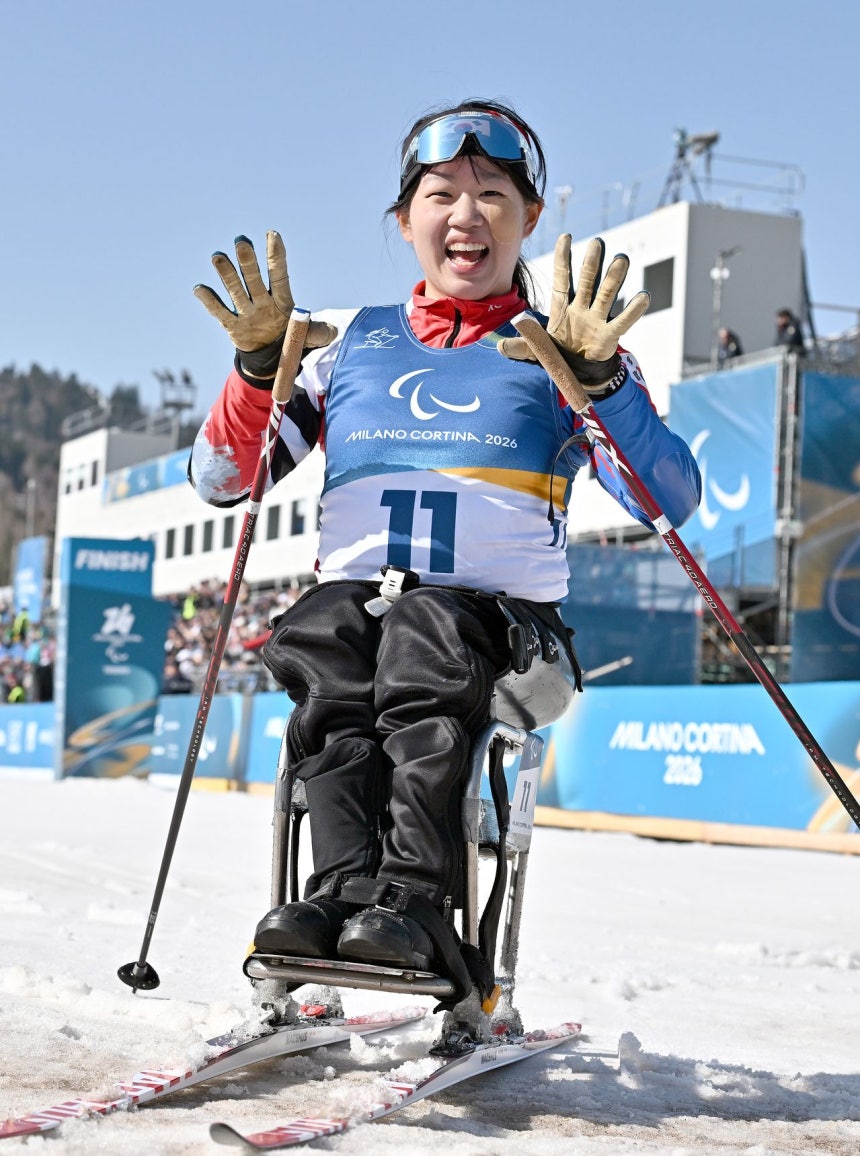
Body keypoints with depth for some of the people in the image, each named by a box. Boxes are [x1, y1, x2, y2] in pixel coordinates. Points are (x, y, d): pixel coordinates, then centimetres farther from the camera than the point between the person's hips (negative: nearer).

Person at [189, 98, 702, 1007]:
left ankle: (413, 901, -43)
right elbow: (219, 481, 15)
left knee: (426, 633, -36)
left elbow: (672, 500, -3)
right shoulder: (352, 343, 20)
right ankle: (352, 887, -43)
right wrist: (261, 365, -1)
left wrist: (597, 377, -18)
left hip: (501, 614, -2)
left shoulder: (557, 351, 13)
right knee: (324, 639, -32)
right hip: (353, 593, 2)